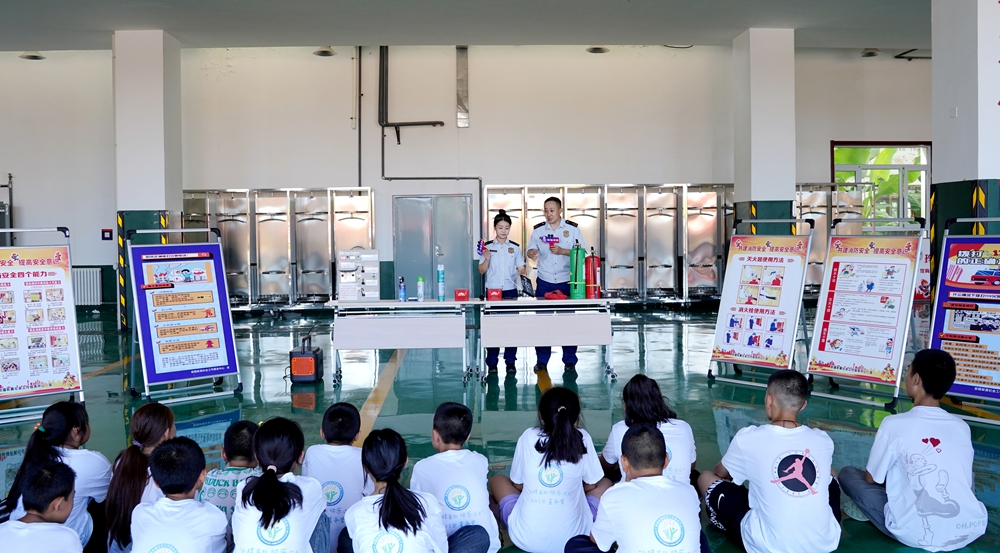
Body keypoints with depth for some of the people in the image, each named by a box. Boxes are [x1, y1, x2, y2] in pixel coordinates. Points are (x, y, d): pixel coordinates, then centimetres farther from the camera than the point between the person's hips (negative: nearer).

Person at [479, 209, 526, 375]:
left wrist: (522, 272, -15)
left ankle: (510, 362, 9)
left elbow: (521, 268, 7)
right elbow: (481, 270, 4)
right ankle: (492, 363, 6)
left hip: (510, 291, 1)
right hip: (492, 291, -1)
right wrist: (487, 259, -13)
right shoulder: (487, 247, 3)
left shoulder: (515, 247, 8)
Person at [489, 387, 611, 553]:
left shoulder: (528, 437, -6)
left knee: (497, 480, 26)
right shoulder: (583, 439, -6)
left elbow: (517, 484, 7)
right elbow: (591, 485, 8)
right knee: (605, 484, 25)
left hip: (525, 538, 0)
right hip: (572, 538, 0)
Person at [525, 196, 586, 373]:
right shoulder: (538, 230, 4)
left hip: (567, 281, -1)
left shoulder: (572, 228, -1)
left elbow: (582, 252, -2)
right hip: (544, 282, 2)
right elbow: (530, 249, 8)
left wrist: (563, 251, -16)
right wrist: (532, 253, -16)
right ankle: (541, 360, 11)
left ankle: (570, 361, 12)